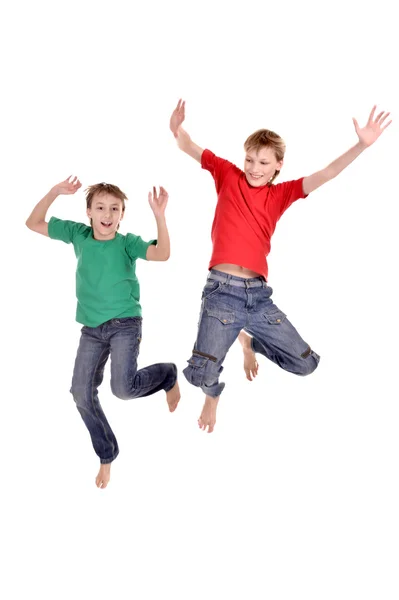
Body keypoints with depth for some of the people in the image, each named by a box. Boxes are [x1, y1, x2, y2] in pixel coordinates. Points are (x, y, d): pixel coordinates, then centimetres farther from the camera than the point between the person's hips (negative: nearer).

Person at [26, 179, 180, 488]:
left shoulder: (127, 242, -9)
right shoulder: (78, 234, 3)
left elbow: (162, 253, -27)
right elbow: (33, 224, 6)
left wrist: (159, 216, -39)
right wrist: (54, 193, -8)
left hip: (125, 324, -5)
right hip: (92, 329, 5)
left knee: (123, 388, -20)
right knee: (82, 394, 2)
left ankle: (168, 374, 13)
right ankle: (107, 456, 22)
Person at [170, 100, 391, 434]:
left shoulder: (281, 194, 11)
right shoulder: (228, 175, 7)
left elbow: (325, 176, 2)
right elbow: (189, 148, 5)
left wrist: (362, 144, -8)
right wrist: (177, 129, -17)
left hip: (259, 295, 4)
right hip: (223, 292, -3)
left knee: (306, 363, 8)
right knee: (203, 374, -19)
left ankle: (250, 340, 35)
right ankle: (213, 395, 21)